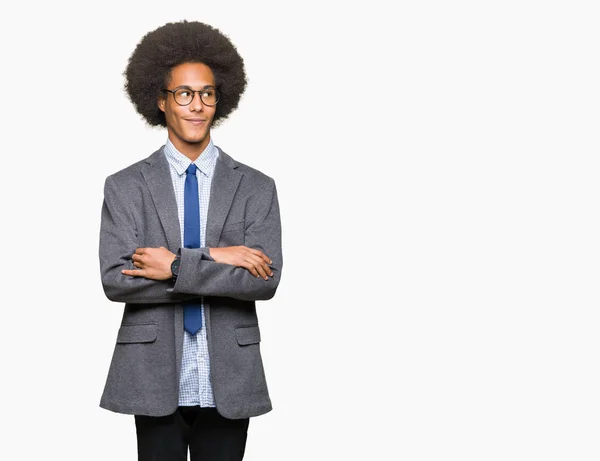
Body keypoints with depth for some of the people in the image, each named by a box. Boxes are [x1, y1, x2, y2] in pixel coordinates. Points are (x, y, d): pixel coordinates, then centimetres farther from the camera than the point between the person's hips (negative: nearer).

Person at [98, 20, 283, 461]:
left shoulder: (257, 188, 3)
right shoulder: (124, 187, 2)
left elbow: (266, 280, -9)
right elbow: (115, 279, -10)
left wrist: (177, 266, -16)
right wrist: (212, 259, -15)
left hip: (228, 385, 1)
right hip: (154, 380, 0)